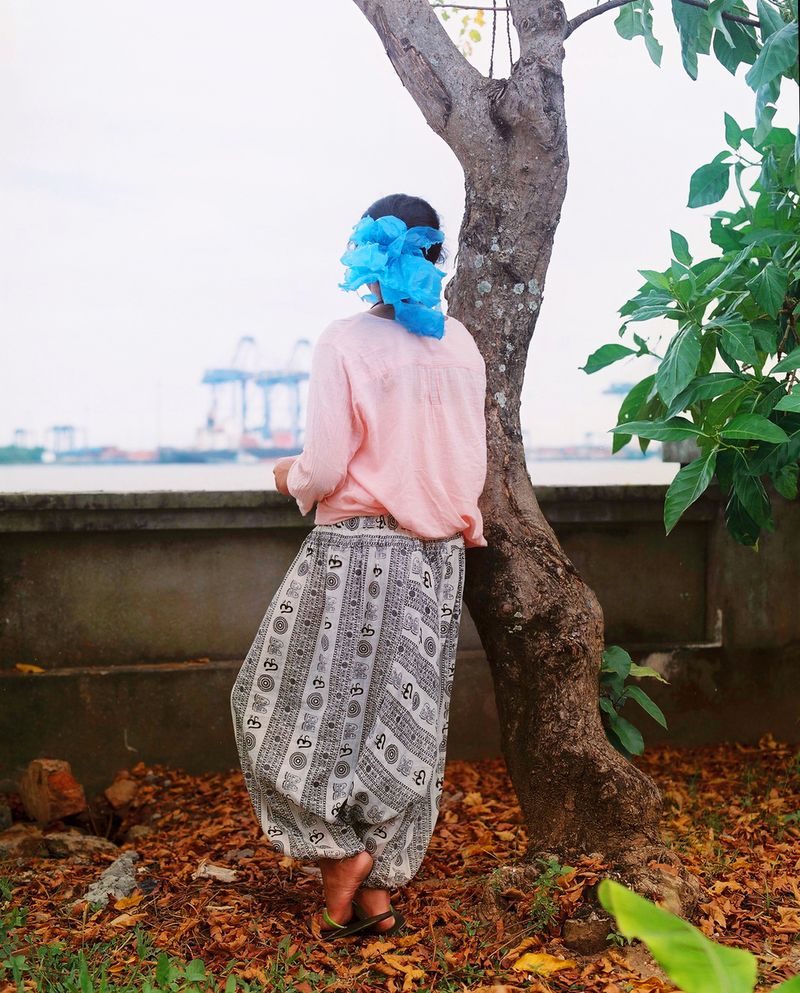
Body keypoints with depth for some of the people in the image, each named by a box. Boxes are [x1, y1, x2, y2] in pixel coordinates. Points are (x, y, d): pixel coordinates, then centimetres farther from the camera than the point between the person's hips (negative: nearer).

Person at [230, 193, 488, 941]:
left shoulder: (346, 341, -12)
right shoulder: (460, 346, 3)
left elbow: (325, 469, -14)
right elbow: (470, 465, 9)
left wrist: (292, 476, 7)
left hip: (356, 553, -5)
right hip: (437, 557, 5)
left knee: (308, 705, 13)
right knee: (403, 719, 12)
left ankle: (341, 851, 6)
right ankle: (379, 892, 19)